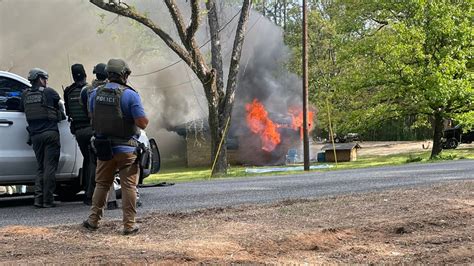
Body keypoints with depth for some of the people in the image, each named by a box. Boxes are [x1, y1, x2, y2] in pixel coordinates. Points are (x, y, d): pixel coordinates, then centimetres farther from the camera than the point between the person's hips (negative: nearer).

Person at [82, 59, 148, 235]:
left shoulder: (96, 93, 3)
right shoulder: (130, 95, -14)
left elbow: (91, 116, 17)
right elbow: (142, 123, -17)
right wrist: (143, 118, 5)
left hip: (104, 147, 5)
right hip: (126, 149, -4)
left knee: (101, 184, 17)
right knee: (128, 186, 3)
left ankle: (93, 220, 21)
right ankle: (129, 225, 4)